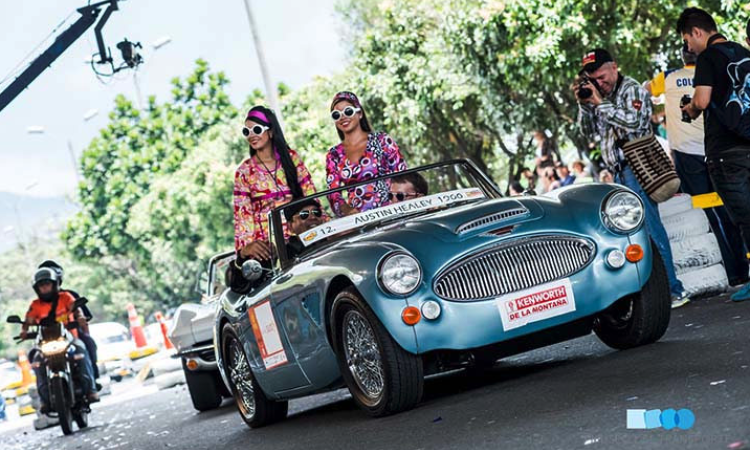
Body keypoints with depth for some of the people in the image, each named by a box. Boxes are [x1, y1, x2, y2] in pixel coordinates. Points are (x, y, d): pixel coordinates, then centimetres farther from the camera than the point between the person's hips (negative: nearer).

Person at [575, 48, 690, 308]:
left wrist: (601, 103, -14)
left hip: (635, 166, -8)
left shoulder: (632, 89, -2)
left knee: (649, 226, -13)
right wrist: (584, 105, 4)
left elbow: (633, 121, -18)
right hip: (619, 171, 8)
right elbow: (590, 133, 18)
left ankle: (672, 290, -13)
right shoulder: (598, 96, 19)